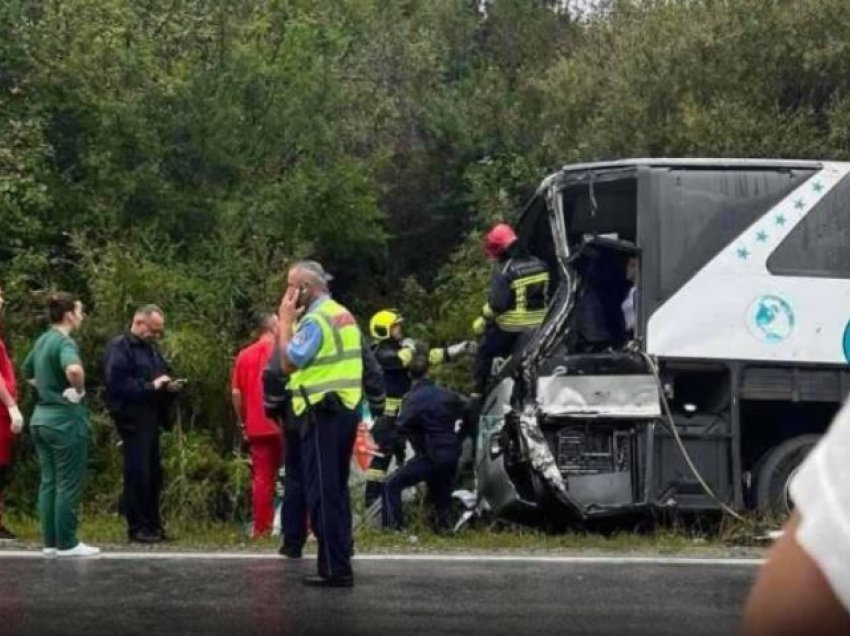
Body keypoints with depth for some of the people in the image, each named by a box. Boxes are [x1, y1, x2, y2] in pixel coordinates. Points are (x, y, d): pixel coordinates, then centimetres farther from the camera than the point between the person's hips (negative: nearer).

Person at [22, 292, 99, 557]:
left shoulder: (42, 340, 10)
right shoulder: (64, 342, -17)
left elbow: (27, 372, 27)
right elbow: (74, 369, -39)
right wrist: (79, 391, -21)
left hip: (41, 418, 9)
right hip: (65, 420, -9)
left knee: (48, 482, 11)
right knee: (68, 484, -1)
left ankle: (50, 542, 15)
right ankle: (67, 544, 3)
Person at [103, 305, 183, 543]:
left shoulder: (151, 348, 19)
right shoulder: (119, 347, -9)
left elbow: (164, 373, 27)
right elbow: (117, 382, -21)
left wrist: (170, 385, 4)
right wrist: (152, 386, -21)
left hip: (151, 418, 9)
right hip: (132, 420, -9)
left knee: (153, 474, 11)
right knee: (138, 474, -6)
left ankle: (153, 525, 18)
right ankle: (137, 528, -1)